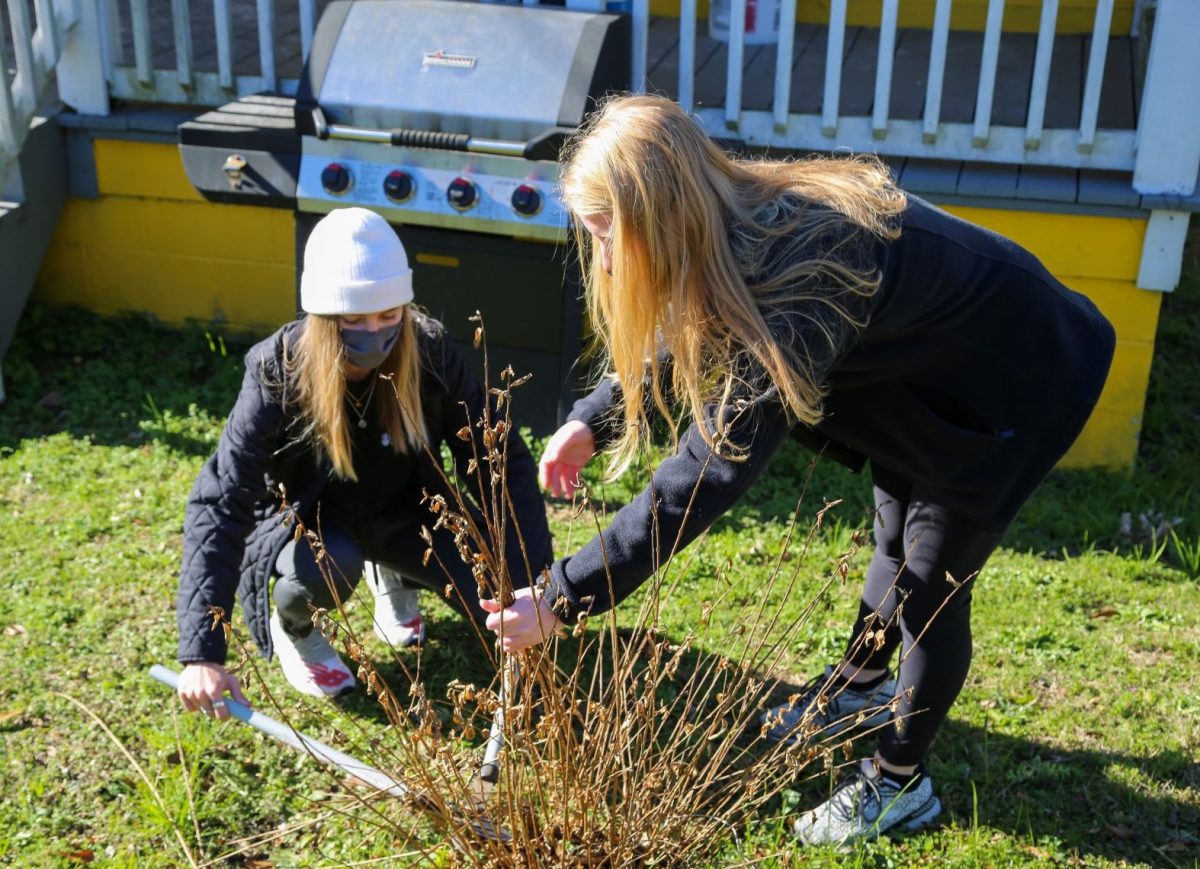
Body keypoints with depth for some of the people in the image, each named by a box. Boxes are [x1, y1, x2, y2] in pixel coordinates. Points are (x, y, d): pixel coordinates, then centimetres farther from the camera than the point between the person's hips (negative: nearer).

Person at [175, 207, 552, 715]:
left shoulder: (430, 353, -22)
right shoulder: (279, 374, -29)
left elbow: (503, 461, -18)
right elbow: (220, 505, -33)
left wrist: (532, 582, -28)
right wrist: (203, 654, -42)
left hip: (401, 513, 3)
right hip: (307, 518, -3)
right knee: (329, 569, -37)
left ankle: (392, 576, 19)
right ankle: (292, 629, 2)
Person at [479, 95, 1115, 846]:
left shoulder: (795, 278, -41)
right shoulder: (742, 219, -15)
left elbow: (711, 472, -43)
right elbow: (691, 335, 4)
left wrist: (563, 600, -40)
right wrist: (595, 419, -8)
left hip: (1018, 378, -8)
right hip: (932, 357, 8)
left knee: (932, 586, 4)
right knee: (897, 538, 24)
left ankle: (901, 783, 25)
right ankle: (864, 685, 48)